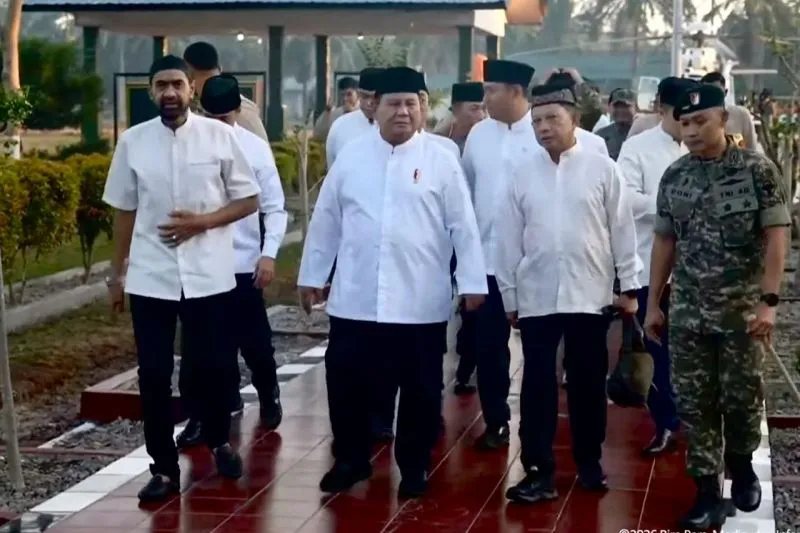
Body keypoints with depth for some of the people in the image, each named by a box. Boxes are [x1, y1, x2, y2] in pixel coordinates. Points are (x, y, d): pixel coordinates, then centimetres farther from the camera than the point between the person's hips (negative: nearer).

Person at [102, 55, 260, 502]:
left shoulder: (220, 136, -3)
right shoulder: (132, 141, 2)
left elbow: (249, 200, 1)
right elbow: (125, 211, 9)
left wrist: (202, 222, -13)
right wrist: (117, 272, 11)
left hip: (209, 274, -1)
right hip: (150, 277, 1)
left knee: (214, 365, 11)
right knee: (154, 375, 4)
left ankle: (219, 442, 36)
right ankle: (164, 468, 15)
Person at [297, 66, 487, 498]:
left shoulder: (440, 161, -1)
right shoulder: (350, 156, 6)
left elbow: (462, 225, -1)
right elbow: (325, 220, 10)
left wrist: (473, 282, -4)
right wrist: (311, 275, 12)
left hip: (420, 301, -2)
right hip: (355, 299, 2)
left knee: (419, 390, 8)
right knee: (346, 383, 8)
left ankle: (414, 467, 23)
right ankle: (350, 460, 26)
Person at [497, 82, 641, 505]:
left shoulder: (602, 169, -2)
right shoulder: (523, 174, 3)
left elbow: (622, 229, 1)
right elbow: (509, 239, 6)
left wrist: (629, 286, 1)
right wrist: (509, 296, 6)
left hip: (589, 295, -1)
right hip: (536, 297, 1)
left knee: (588, 383, 10)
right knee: (537, 385, 3)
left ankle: (589, 464, 25)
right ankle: (539, 472, 9)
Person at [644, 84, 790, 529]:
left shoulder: (758, 170, -7)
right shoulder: (674, 176, 4)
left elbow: (775, 237, -8)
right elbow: (665, 241, 10)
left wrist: (768, 301, -16)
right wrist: (653, 304, 10)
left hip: (742, 309, -3)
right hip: (688, 312, 3)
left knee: (742, 397, 5)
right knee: (694, 404, 3)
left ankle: (741, 464, 33)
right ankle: (709, 494, 11)